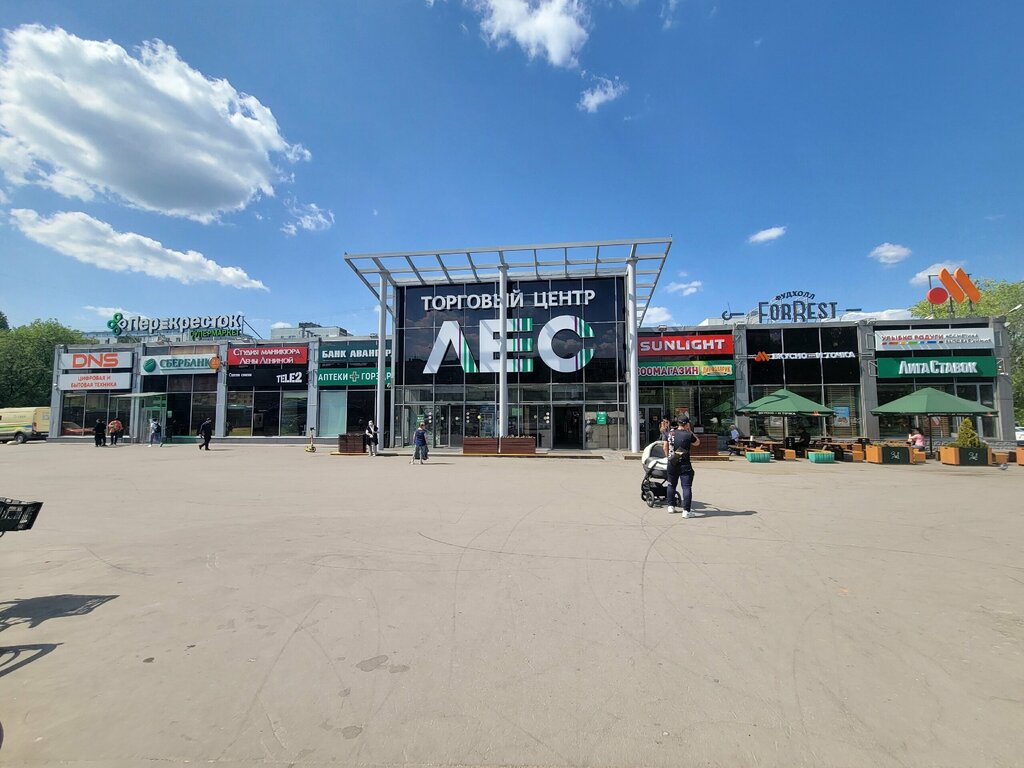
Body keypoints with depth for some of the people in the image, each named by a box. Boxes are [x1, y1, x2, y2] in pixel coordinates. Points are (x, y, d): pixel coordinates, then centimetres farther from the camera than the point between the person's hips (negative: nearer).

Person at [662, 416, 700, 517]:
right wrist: (690, 431, 8)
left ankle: (671, 506, 28)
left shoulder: (669, 433, 1)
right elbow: (697, 442, 7)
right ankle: (686, 511, -5)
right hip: (685, 465, -4)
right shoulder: (688, 435, -12)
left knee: (671, 485, 19)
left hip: (672, 464, 5)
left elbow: (665, 447, 5)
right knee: (687, 487, -1)